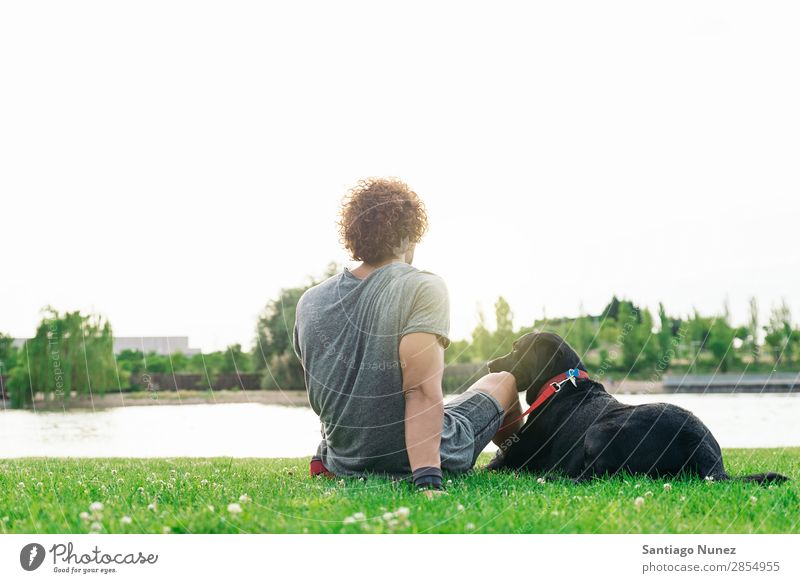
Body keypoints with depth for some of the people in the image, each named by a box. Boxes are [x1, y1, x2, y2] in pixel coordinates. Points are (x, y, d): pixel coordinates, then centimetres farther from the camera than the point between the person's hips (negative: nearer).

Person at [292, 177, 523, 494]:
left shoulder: (309, 302, -3)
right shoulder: (423, 288, -20)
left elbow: (326, 391, 10)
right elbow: (421, 391, -30)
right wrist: (428, 480, -33)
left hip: (344, 463, 5)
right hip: (427, 455, -5)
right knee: (502, 381, 25)